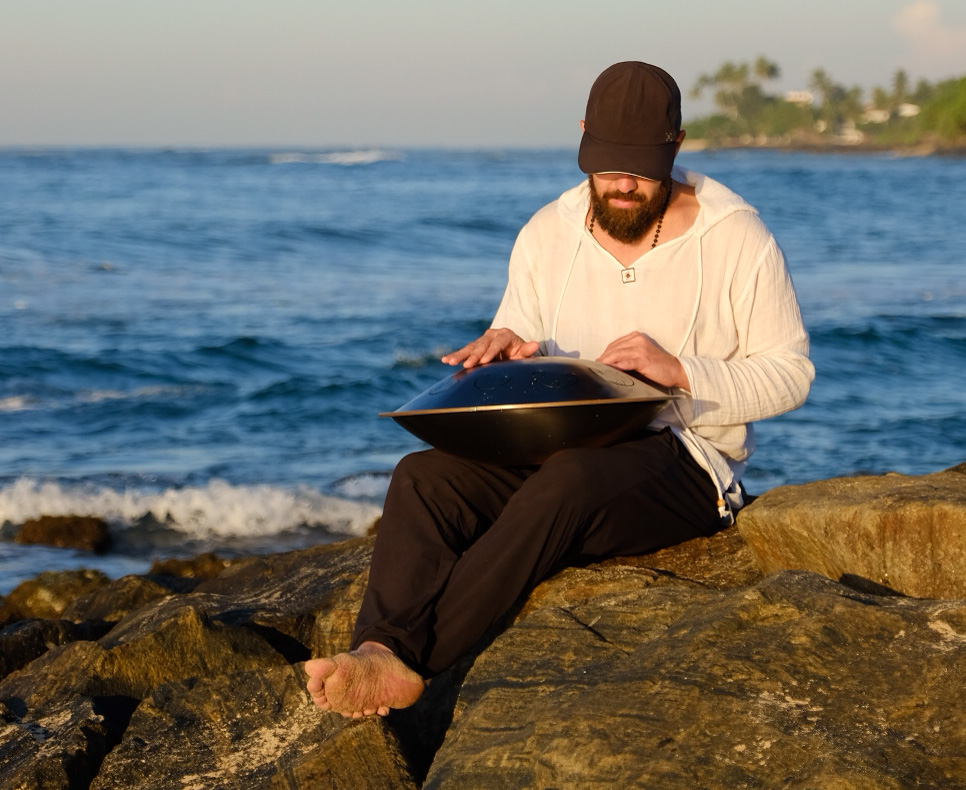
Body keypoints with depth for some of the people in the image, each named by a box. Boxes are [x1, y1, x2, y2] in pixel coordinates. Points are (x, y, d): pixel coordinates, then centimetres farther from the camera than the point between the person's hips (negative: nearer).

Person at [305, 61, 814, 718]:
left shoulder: (736, 239, -1)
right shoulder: (548, 234, 11)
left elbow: (791, 374, -1)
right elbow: (523, 347, 19)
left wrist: (680, 370, -16)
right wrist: (506, 354, -7)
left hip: (683, 461, -5)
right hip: (561, 446, 5)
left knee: (568, 482, -39)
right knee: (424, 475, -25)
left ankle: (407, 659, -43)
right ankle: (379, 653, -48)